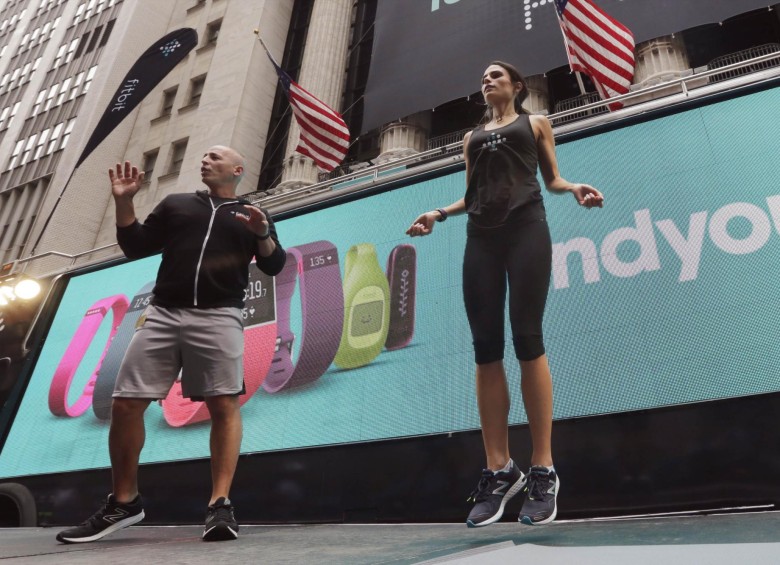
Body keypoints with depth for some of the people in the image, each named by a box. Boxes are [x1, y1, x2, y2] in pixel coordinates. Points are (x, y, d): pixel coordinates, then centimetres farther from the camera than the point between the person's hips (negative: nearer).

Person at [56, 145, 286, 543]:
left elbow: (274, 265, 8)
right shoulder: (175, 204, 23)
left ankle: (220, 505, -11)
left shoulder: (251, 214, 18)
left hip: (218, 317, -2)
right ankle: (123, 502, 13)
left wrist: (263, 234, -11)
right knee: (124, 404, -2)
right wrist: (124, 200, 9)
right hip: (163, 314, 3)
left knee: (225, 406, -14)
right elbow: (135, 247, 19)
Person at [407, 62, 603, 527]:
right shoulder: (472, 136, 29)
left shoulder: (535, 123, 21)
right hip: (481, 236, 4)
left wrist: (575, 188, -7)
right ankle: (499, 470, -3)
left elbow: (552, 179, 15)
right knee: (486, 348, -7)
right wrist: (439, 214, 8)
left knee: (527, 339, -13)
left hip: (525, 227, -3)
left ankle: (543, 470, -8)